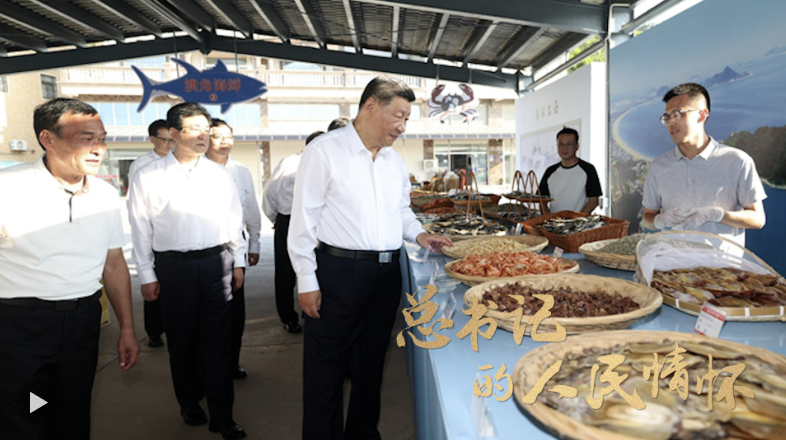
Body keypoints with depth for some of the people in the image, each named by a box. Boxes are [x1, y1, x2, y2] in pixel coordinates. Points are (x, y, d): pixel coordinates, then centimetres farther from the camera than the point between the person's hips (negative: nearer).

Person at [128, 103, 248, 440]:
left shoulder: (220, 174, 5)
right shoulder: (148, 178, -1)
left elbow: (234, 220, 9)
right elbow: (141, 231, 1)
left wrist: (238, 262, 8)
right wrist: (147, 275, 1)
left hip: (217, 263, 1)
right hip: (173, 266, 0)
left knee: (217, 343, 5)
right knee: (181, 342, 14)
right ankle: (189, 403, 36)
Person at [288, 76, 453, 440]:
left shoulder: (395, 161, 13)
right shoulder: (324, 151, -8)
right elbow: (304, 219, -10)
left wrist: (419, 235, 5)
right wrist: (307, 282, -12)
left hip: (386, 274, 7)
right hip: (337, 274, -6)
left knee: (371, 363, 18)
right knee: (326, 369, 4)